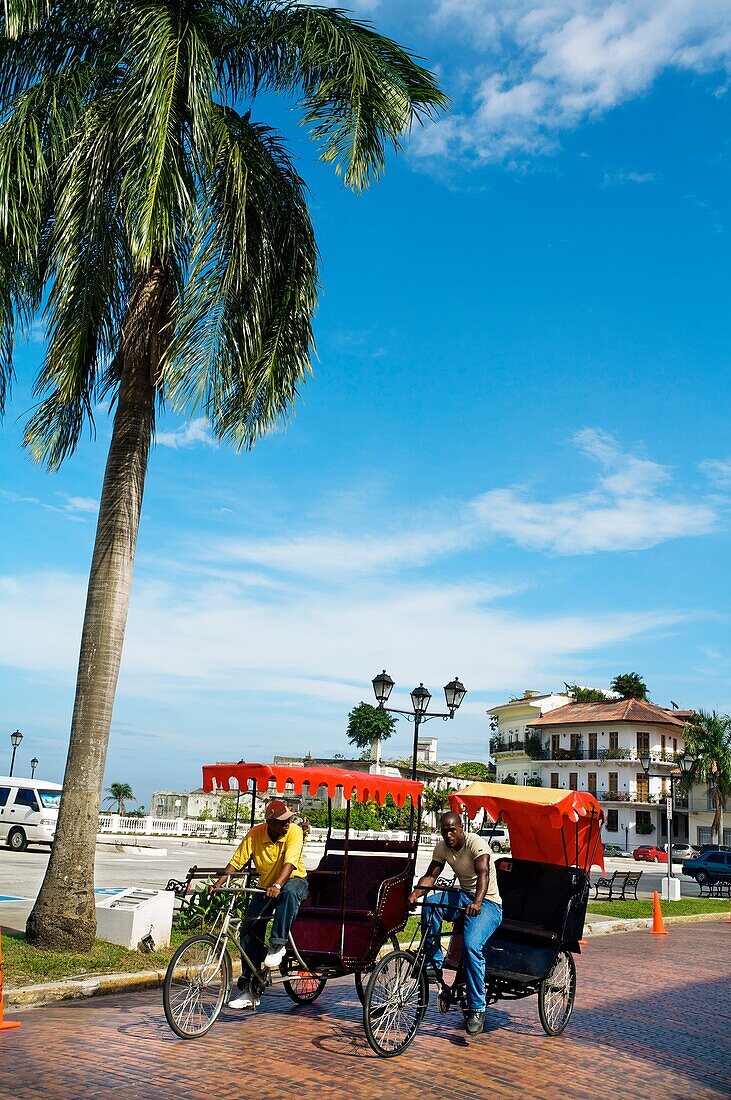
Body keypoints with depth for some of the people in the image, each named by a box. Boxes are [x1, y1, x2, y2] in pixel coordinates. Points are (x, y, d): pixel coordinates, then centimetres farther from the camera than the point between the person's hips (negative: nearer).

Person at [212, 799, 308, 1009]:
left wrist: (277, 885, -49)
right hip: (266, 886, 3)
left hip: (294, 881, -3)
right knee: (249, 929, -8)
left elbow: (289, 863, -32)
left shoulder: (294, 832, -21)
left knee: (289, 891, -39)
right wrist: (217, 885, -26)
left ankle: (277, 945, -26)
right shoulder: (255, 834, -14)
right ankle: (250, 990, 2)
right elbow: (236, 863, -13)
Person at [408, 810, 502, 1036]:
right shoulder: (442, 847, 0)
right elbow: (431, 875, -7)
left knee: (471, 946, -27)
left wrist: (477, 902, -51)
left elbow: (483, 874, -34)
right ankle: (434, 965, -11)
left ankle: (477, 1009, -14)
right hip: (463, 896, 6)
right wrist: (415, 893, -28)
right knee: (431, 903, -25)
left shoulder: (475, 843, -19)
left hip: (487, 901, -6)